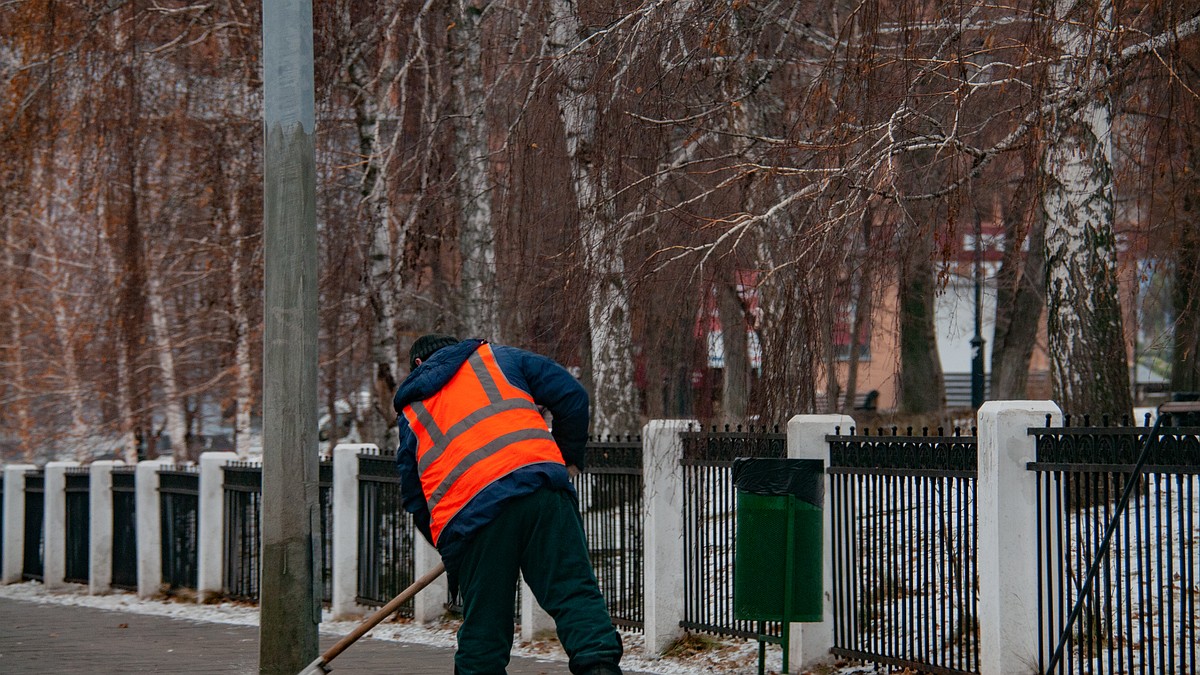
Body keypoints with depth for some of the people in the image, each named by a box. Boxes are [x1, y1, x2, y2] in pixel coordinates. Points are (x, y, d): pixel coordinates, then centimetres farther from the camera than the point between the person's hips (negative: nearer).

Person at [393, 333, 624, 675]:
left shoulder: (410, 413, 28)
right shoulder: (498, 357, 25)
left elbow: (415, 499, 24)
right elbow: (571, 396, 17)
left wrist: (450, 549, 35)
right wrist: (569, 459, 29)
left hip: (464, 515, 1)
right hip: (540, 487, -1)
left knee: (482, 629, 10)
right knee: (574, 592, -6)